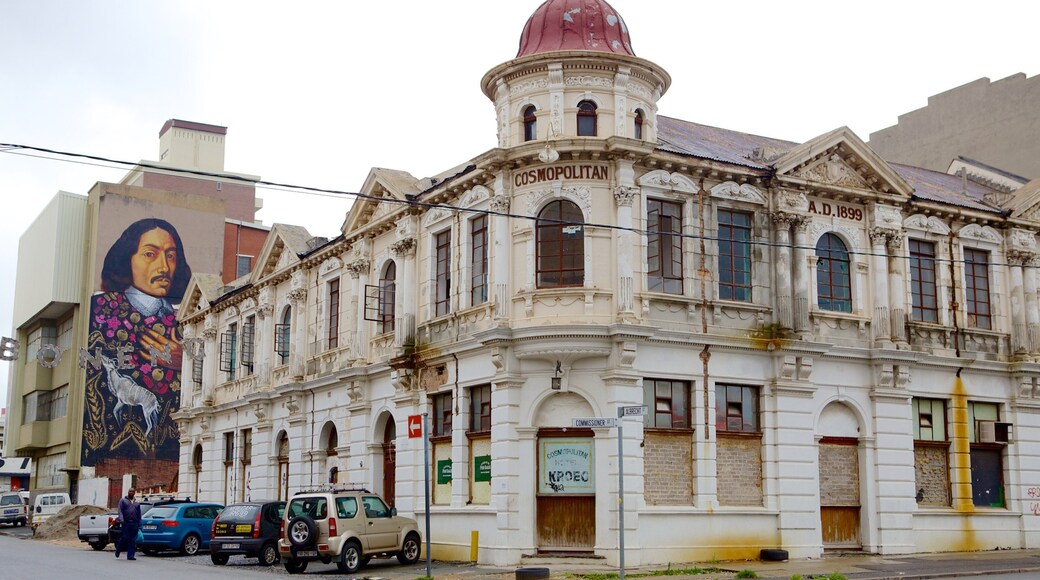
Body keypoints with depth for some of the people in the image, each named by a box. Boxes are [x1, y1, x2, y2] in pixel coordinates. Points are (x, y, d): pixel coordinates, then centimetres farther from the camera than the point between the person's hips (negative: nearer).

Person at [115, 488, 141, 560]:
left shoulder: (137, 504, 21)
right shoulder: (123, 501, 10)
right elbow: (120, 511, -3)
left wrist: (139, 526, 10)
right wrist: (121, 519, -20)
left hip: (134, 524, 4)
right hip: (126, 523, -3)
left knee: (133, 541, -3)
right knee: (125, 538, -8)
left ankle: (130, 555, -2)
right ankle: (118, 550, 17)